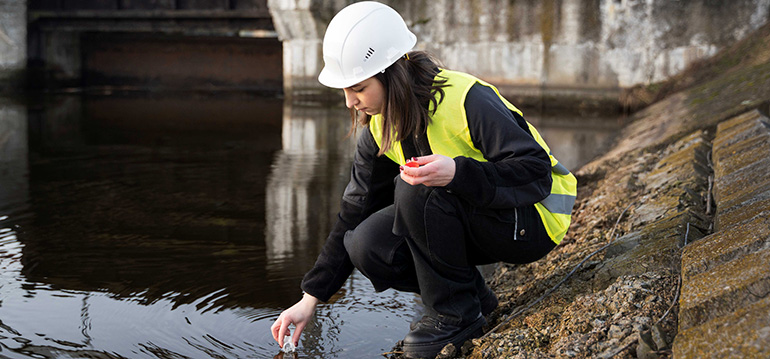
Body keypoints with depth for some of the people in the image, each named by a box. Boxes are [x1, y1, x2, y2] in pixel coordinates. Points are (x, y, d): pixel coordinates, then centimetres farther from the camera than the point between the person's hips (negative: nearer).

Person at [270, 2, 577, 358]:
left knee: (418, 188, -31)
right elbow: (354, 214, 3)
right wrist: (309, 300, 0)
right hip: (470, 220, 7)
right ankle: (473, 294, 3)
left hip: (530, 222, -7)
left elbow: (537, 172, -28)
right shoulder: (380, 128, -3)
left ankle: (456, 313, -14)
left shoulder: (466, 99, -26)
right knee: (366, 246, -15)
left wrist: (456, 172, -45)